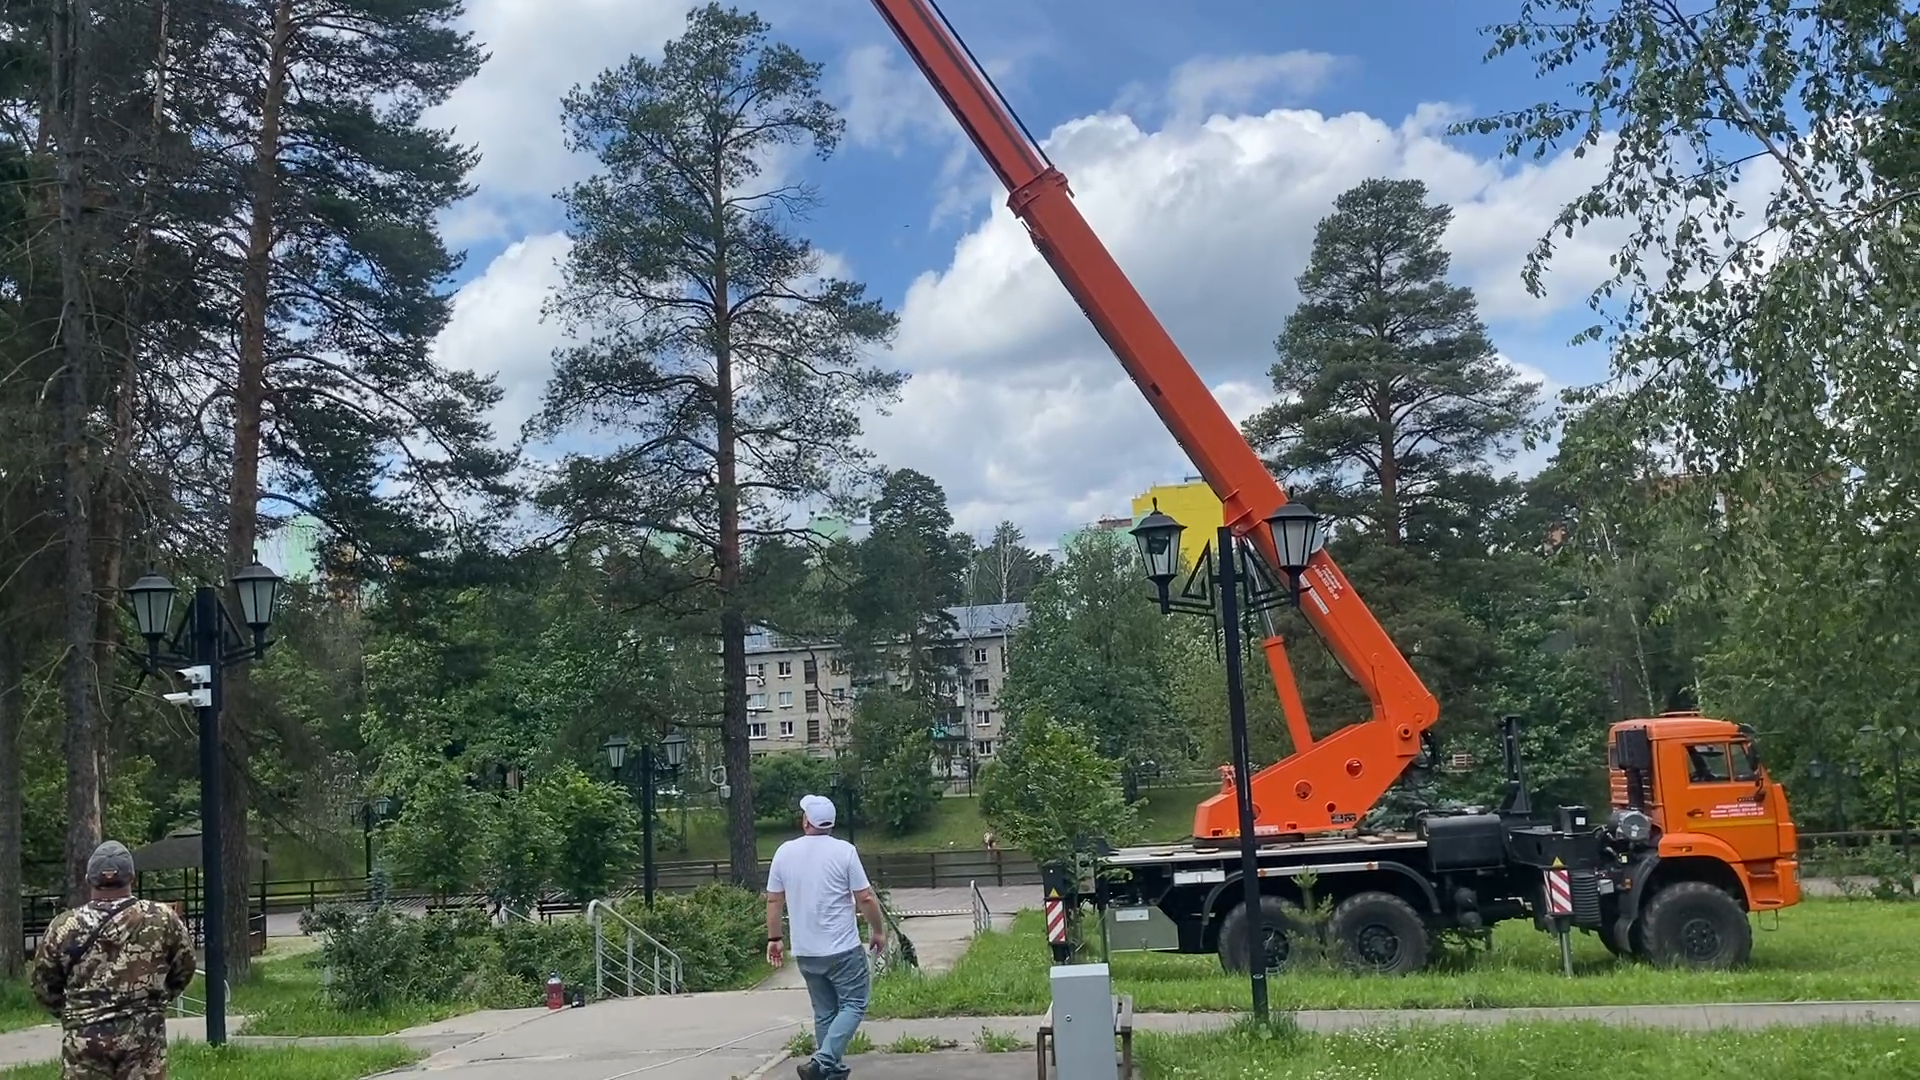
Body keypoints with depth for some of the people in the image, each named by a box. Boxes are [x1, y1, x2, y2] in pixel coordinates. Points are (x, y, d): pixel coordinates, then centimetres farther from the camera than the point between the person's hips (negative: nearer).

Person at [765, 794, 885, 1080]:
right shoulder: (844, 851, -9)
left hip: (805, 952, 5)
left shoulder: (785, 852, 2)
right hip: (842, 949, -5)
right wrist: (878, 931, 5)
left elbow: (773, 900, 7)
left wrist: (774, 938, 16)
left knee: (824, 1012, 15)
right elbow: (866, 898, -9)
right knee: (853, 1005, 1)